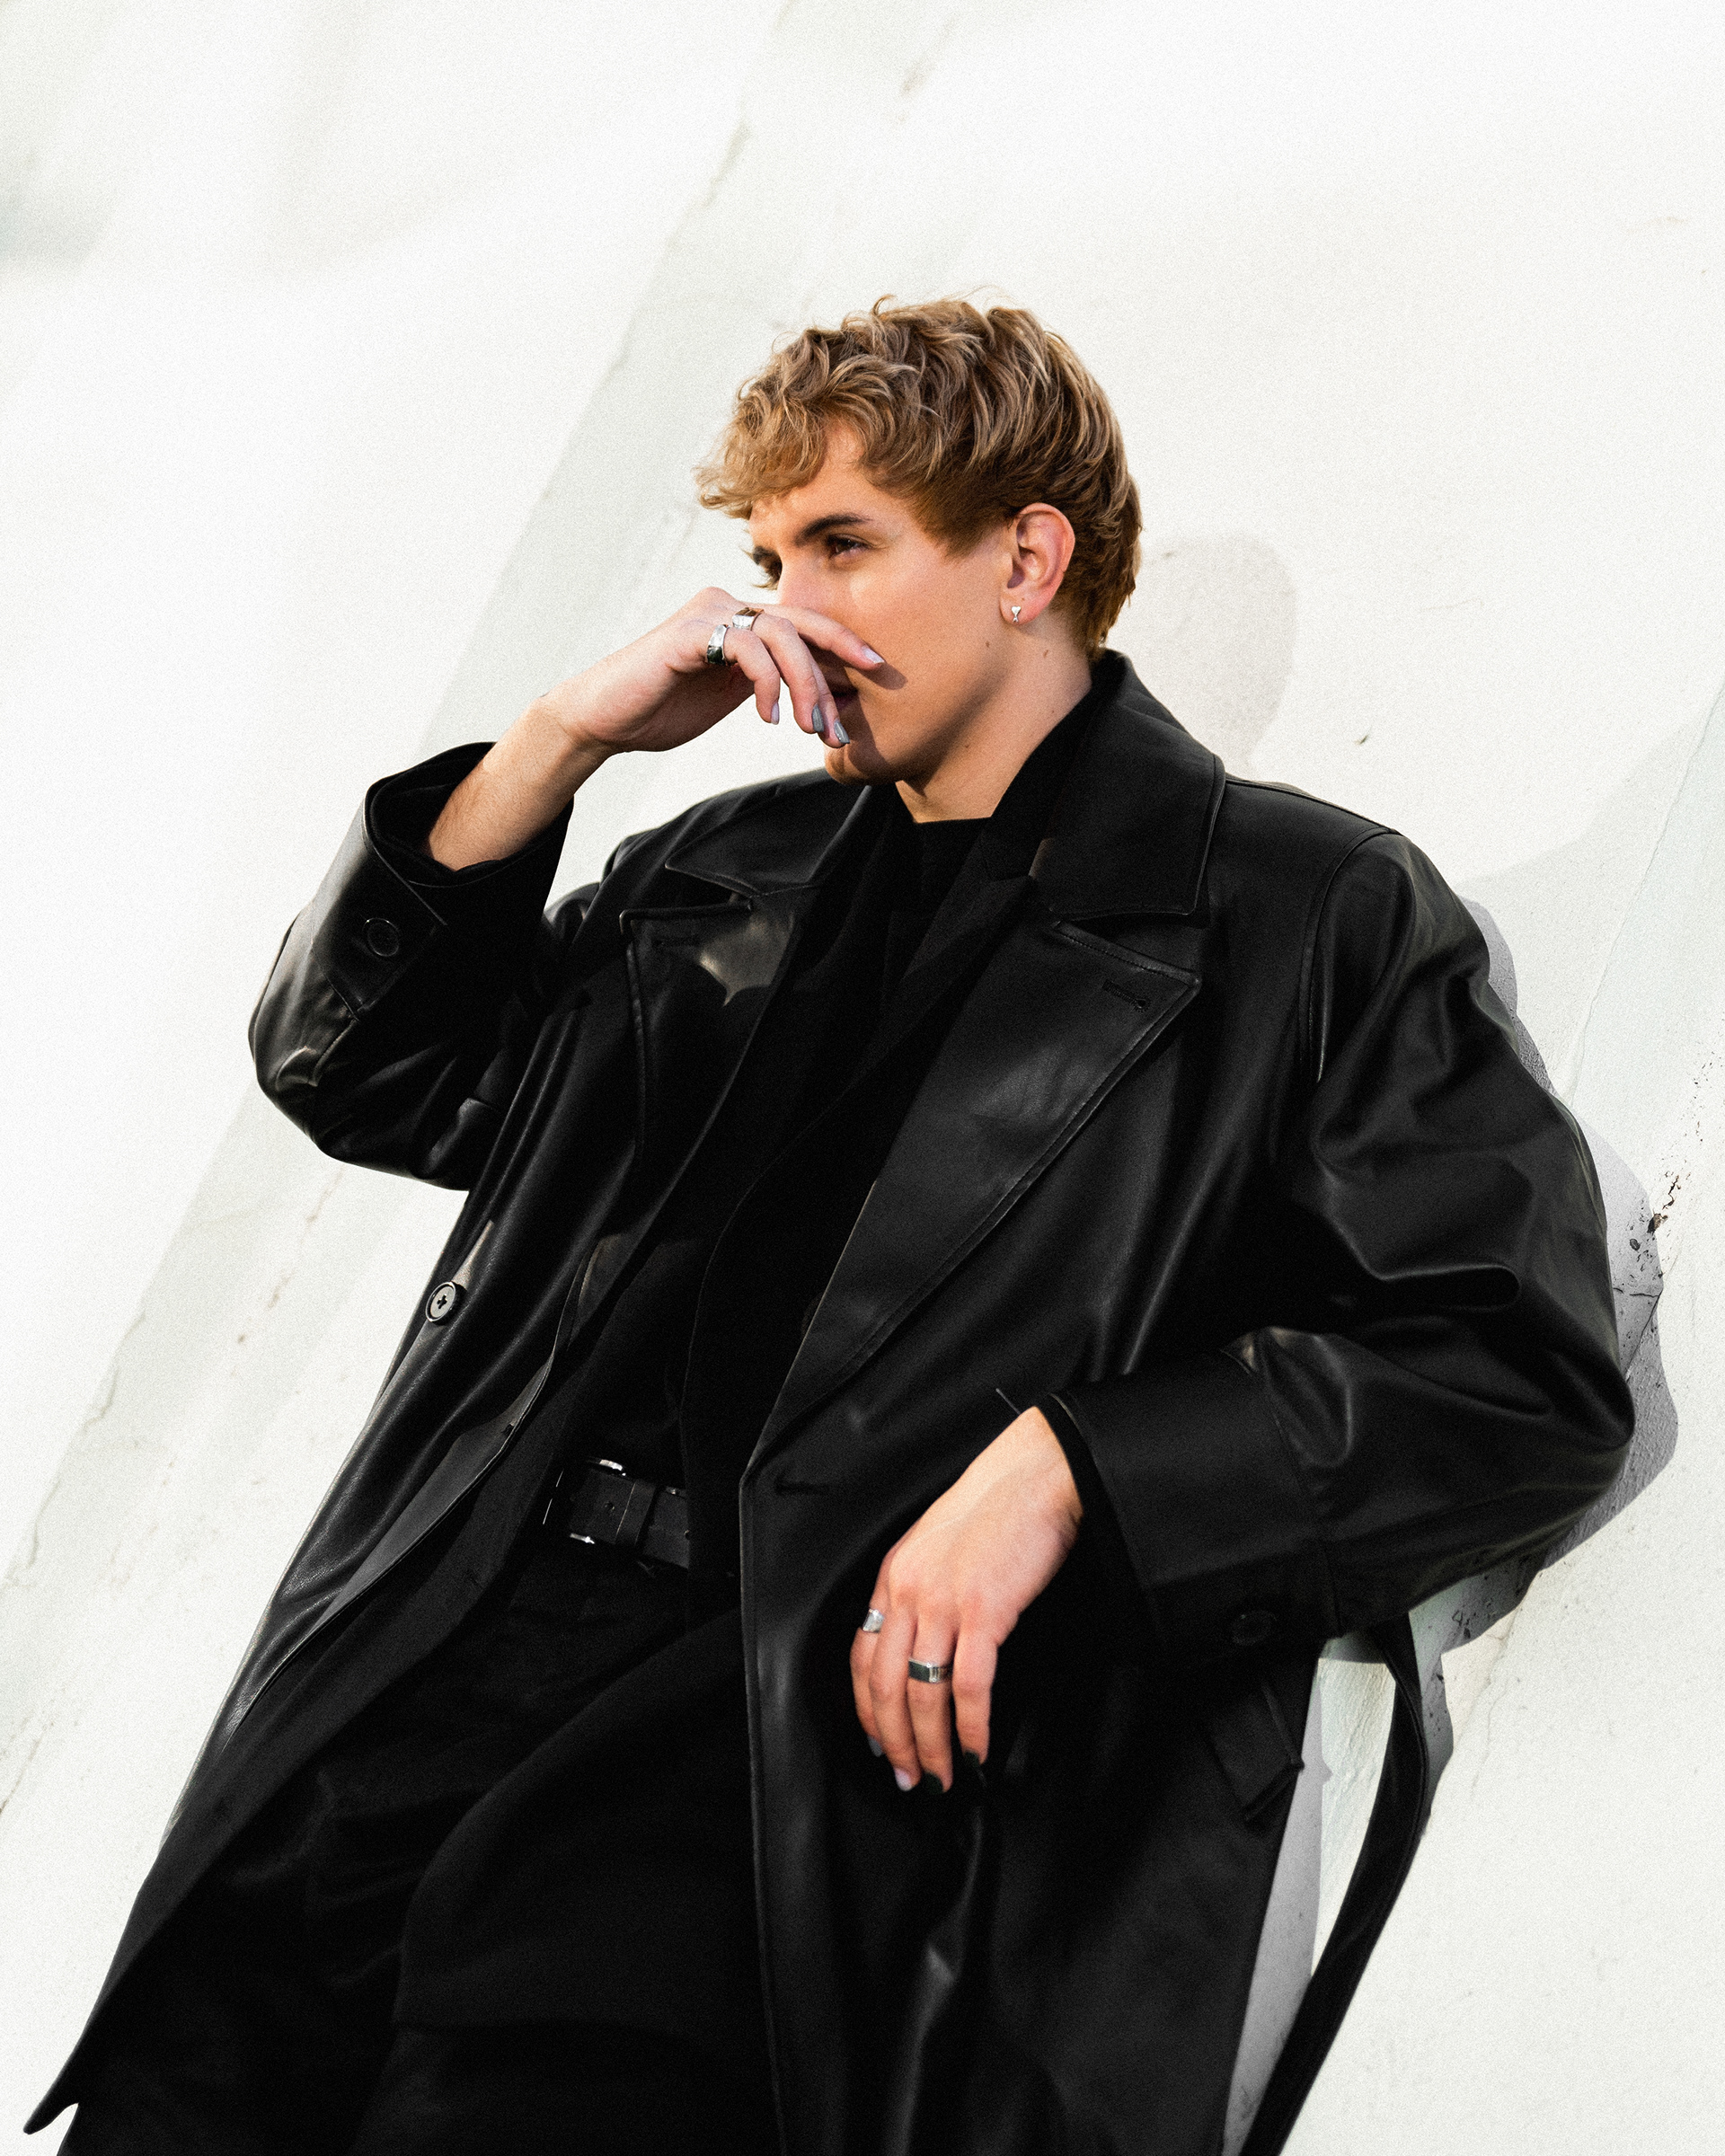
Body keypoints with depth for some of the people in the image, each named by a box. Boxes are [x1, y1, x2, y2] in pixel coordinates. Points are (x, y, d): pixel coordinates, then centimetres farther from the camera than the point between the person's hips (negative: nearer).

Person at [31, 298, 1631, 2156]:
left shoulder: (1304, 914, 6)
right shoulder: (737, 874, 24)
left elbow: (1529, 1366, -3)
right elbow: (352, 1068, 27)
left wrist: (1064, 1467, -15)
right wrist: (556, 746, 12)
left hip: (812, 1708, -5)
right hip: (440, 1643, 5)